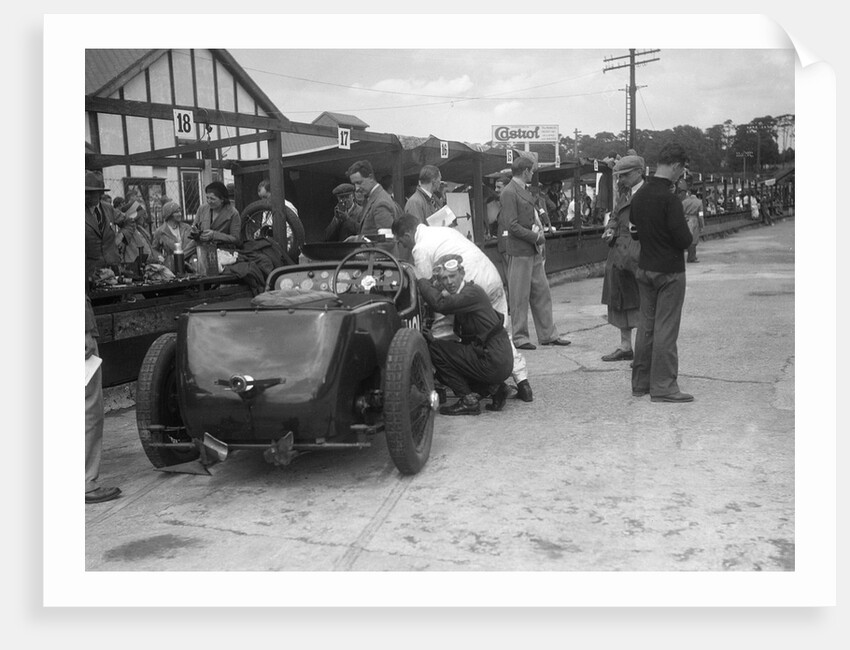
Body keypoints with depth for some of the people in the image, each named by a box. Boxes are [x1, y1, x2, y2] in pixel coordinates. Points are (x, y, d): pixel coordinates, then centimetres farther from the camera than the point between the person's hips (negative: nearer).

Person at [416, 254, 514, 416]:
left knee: (434, 348, -9)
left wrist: (422, 282, -12)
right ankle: (492, 388, 13)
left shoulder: (473, 292, -13)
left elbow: (441, 304, -25)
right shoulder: (459, 294, 16)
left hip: (493, 363, -10)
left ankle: (468, 400, -5)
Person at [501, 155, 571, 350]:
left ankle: (548, 335, 20)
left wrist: (539, 231, 5)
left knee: (542, 294, 12)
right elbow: (513, 226, -18)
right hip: (519, 252, -9)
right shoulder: (509, 192, -13)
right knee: (519, 297, -1)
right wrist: (535, 237, -13)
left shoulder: (525, 190, 17)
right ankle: (519, 337, 9)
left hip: (534, 251, 9)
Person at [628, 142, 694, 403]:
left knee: (646, 325, 13)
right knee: (666, 328, -2)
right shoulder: (669, 199, -19)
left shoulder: (638, 196, 6)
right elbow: (684, 240, -18)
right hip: (669, 271, -7)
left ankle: (640, 382, 21)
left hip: (644, 269, 8)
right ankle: (663, 387, 4)